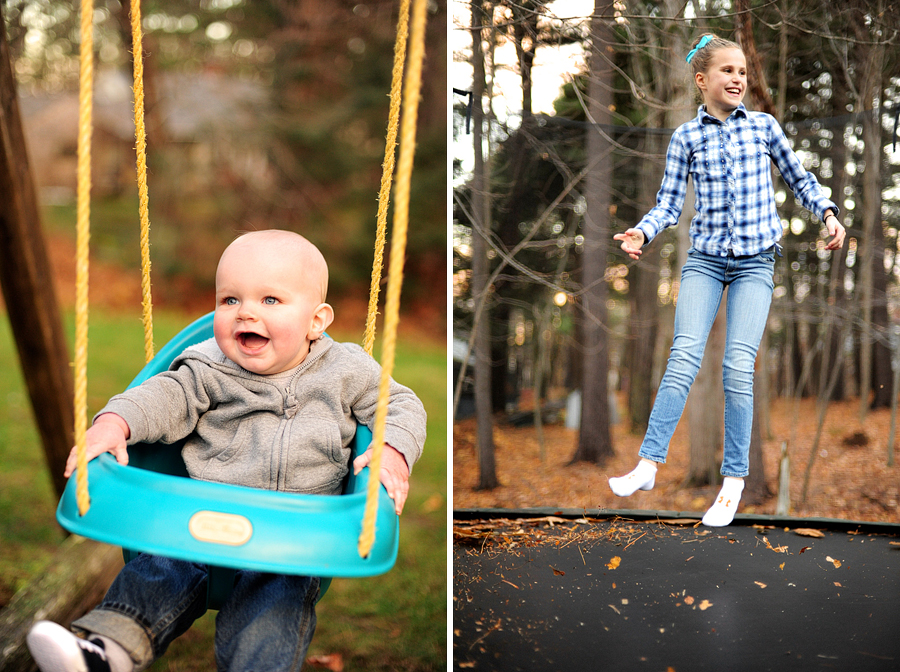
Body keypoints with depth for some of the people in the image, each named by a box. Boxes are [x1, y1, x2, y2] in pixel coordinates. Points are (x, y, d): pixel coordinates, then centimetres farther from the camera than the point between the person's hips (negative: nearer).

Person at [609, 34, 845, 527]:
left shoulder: (764, 126, 7)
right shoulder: (686, 137, 5)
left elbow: (798, 179, 18)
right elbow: (669, 204, 1)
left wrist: (828, 213, 3)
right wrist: (641, 233, -17)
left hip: (754, 263, 0)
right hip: (704, 259, 0)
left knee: (738, 366, -10)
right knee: (684, 355, -14)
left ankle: (734, 480, -2)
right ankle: (648, 463, -15)